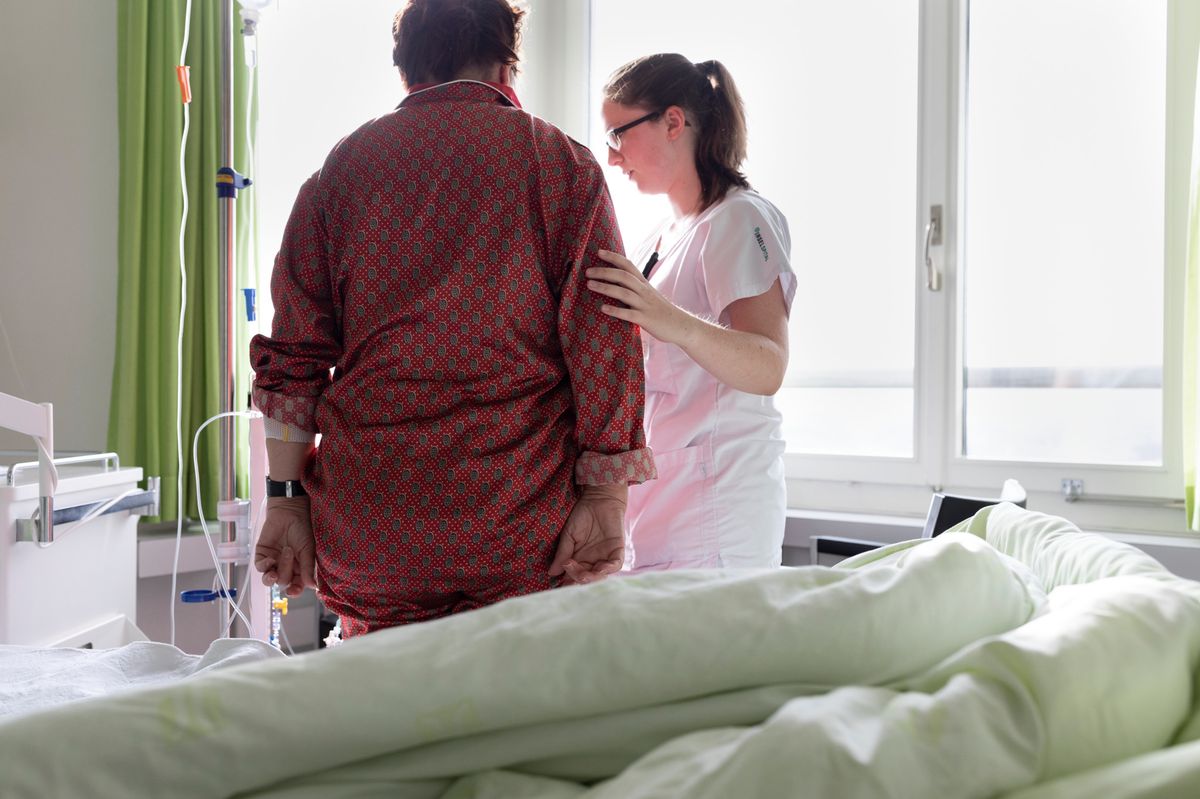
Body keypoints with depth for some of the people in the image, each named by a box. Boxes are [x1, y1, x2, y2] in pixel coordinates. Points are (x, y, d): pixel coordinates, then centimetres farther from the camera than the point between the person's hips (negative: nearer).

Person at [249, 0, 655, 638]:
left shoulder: (341, 165, 10)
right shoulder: (562, 163, 3)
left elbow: (294, 351, 7)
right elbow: (603, 340, -5)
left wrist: (286, 496, 10)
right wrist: (605, 498, -3)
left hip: (370, 518, 3)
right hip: (525, 524, -2)